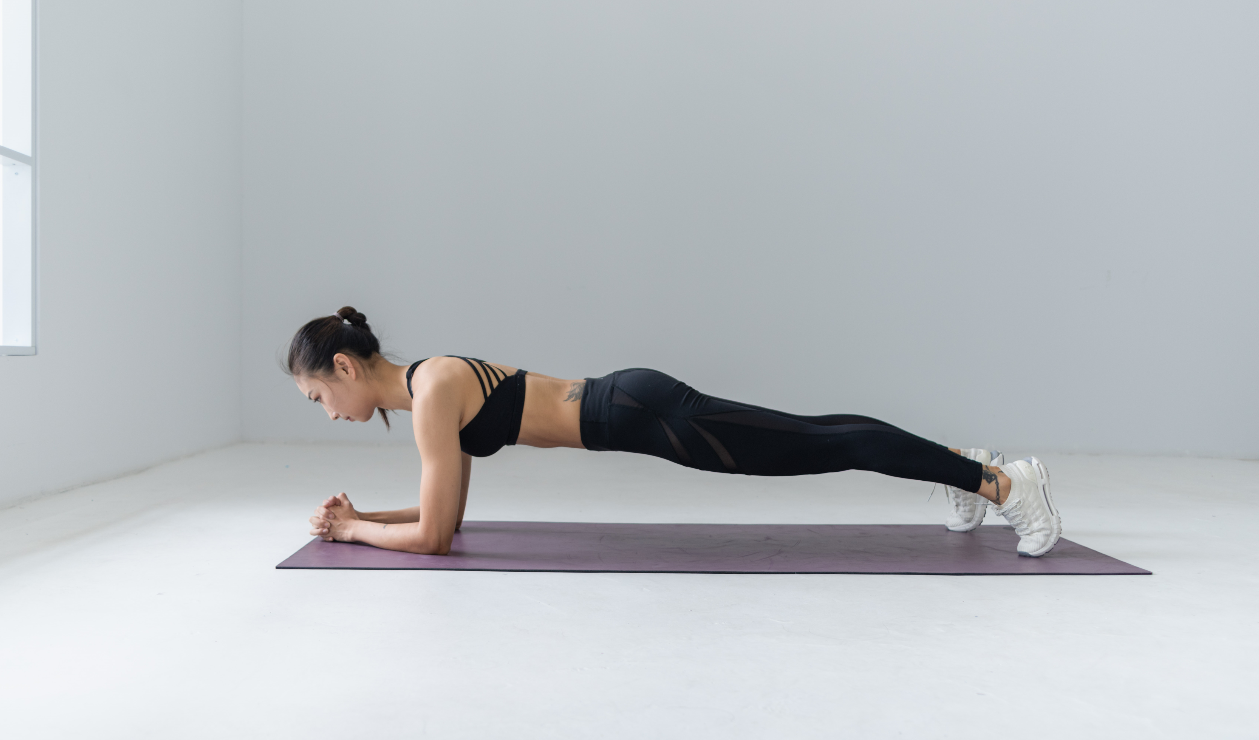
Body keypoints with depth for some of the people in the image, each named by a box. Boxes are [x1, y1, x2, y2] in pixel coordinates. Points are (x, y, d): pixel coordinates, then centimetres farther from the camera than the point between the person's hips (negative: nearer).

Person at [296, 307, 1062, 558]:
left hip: (647, 413, -8)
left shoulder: (432, 391, -15)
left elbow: (433, 536, -16)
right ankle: (964, 465, 32)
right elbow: (447, 513, 20)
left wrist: (353, 532, -1)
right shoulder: (431, 385, 12)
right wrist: (363, 514, 12)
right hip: (636, 407, 8)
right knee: (812, 442, 17)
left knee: (823, 443, -2)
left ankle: (1001, 480, 8)